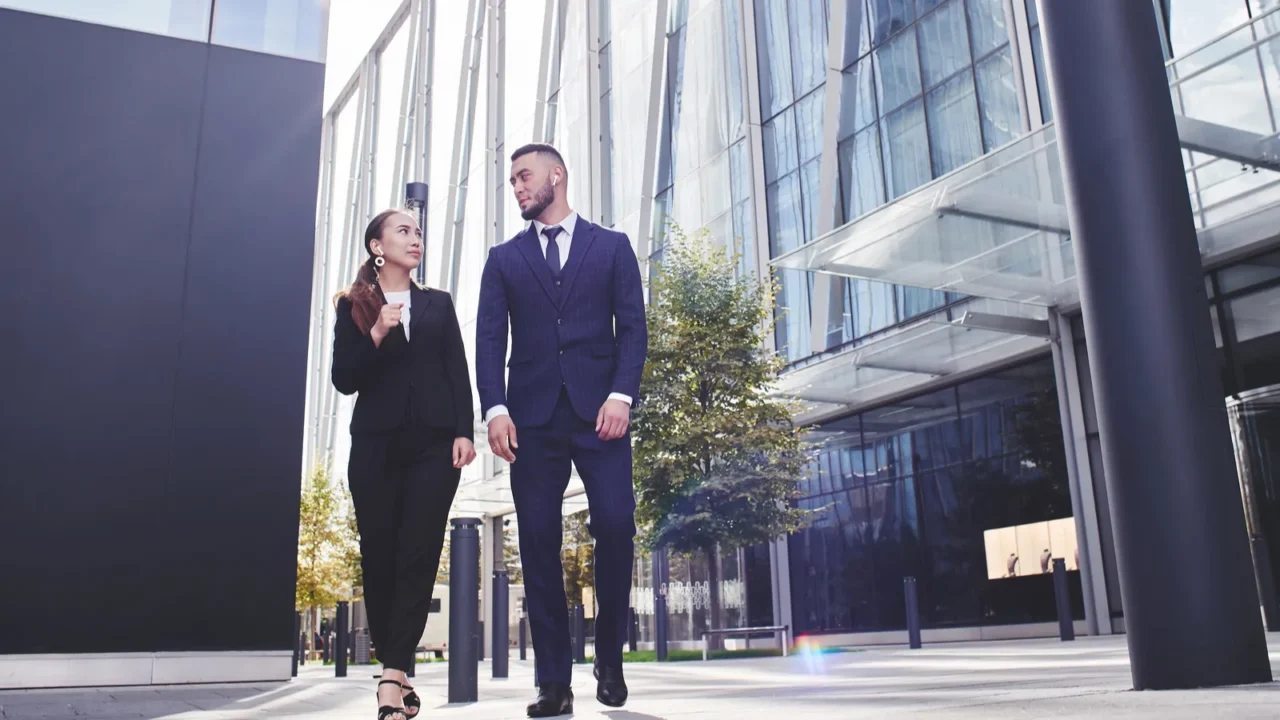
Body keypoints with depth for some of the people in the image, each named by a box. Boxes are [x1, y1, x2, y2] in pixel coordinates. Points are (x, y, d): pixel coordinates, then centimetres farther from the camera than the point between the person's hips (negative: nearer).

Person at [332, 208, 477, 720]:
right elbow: (344, 379, 2)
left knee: (419, 555, -9)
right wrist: (376, 336, -13)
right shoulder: (353, 306, 10)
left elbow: (459, 372, 8)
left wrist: (464, 432, -4)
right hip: (376, 443, -1)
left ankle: (392, 676, -13)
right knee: (379, 558, 0)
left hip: (434, 443, 1)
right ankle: (398, 675, 11)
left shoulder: (439, 304, 16)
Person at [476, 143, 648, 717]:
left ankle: (609, 659, 9)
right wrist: (495, 408, -7)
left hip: (598, 409, -1)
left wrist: (621, 395, -11)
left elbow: (632, 327, 4)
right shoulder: (504, 258, 17)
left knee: (615, 526, -12)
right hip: (533, 415, 2)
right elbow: (489, 339, 8)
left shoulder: (611, 246, 13)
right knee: (538, 541, -2)